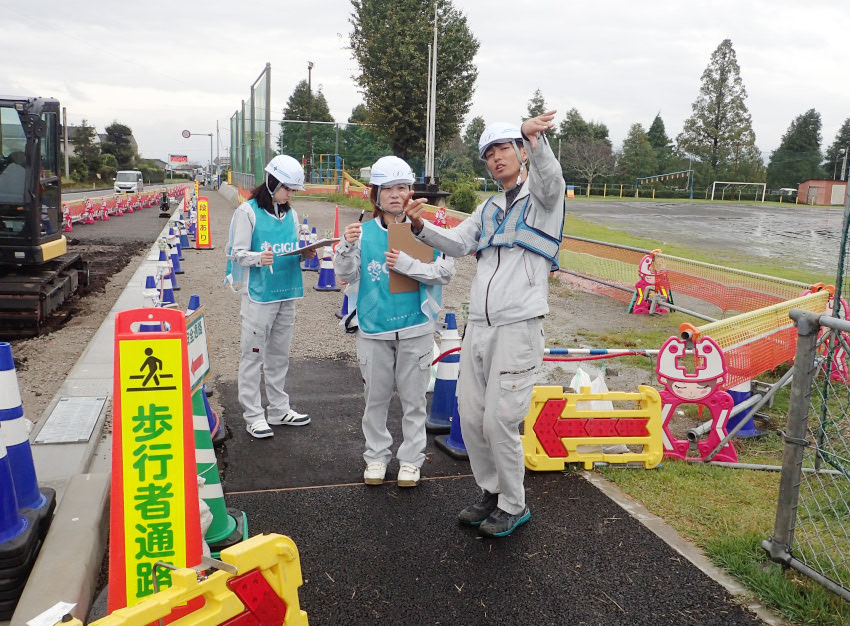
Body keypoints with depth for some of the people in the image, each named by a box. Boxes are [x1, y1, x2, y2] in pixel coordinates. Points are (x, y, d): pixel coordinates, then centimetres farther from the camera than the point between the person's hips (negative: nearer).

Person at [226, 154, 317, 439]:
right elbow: (238, 252, -9)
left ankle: (278, 409, 25)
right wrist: (259, 258, -28)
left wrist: (305, 255, -4)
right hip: (258, 295, -6)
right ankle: (253, 414, 10)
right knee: (253, 354, 0)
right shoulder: (248, 210, -6)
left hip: (287, 293, 6)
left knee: (279, 354, 14)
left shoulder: (290, 214, 12)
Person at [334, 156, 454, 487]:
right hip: (374, 329, 1)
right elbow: (346, 276, -3)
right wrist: (347, 247, -20)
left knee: (413, 398, 10)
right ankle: (377, 455, 29)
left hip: (415, 328, -1)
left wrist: (407, 264, -20)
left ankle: (411, 459, 25)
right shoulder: (364, 232, 0)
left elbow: (445, 271, -9)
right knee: (376, 397, 13)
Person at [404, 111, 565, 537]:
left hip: (517, 329, -7)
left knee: (499, 421, -6)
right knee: (470, 416, 9)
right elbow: (456, 244, 10)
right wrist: (421, 226, -9)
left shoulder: (542, 197, 0)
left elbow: (550, 177, -23)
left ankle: (513, 506, 16)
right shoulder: (489, 209, 20)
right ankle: (491, 492, 29)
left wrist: (533, 138, -43)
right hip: (477, 327, 7)